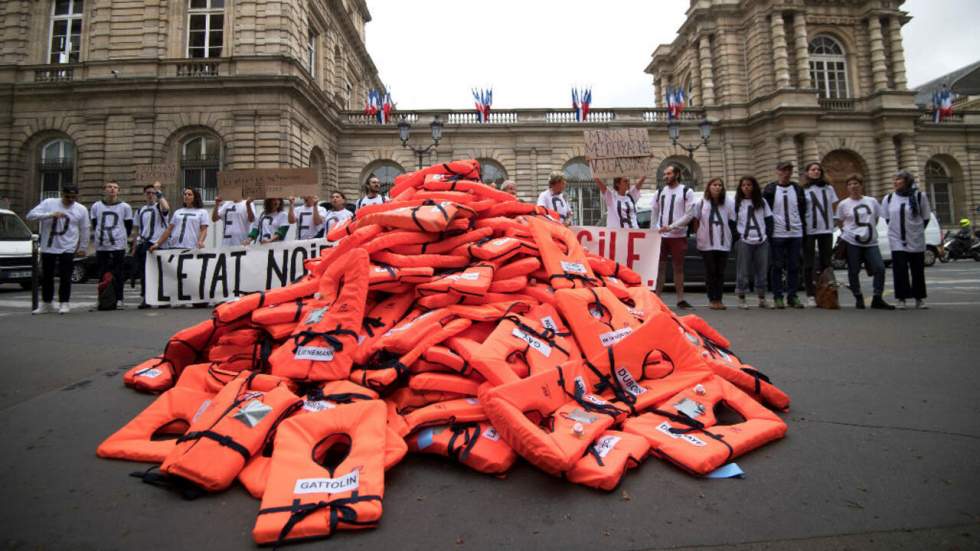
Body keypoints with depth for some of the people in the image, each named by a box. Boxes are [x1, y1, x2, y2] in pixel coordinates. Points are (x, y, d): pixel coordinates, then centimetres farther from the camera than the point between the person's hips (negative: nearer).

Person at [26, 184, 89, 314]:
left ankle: (64, 303, 5)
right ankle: (46, 304, 21)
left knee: (65, 277, -3)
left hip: (68, 249, -1)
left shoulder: (81, 209, 1)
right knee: (47, 277, 10)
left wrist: (83, 248, 6)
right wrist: (50, 215, -22)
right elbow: (31, 215, -8)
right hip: (48, 247, 1)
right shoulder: (48, 203, -1)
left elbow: (84, 230, 6)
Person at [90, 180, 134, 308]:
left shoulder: (125, 207, 4)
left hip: (118, 245, -2)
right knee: (102, 274, 6)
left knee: (118, 274, 0)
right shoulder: (96, 206, 10)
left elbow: (128, 226, 10)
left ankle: (118, 299, 6)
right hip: (101, 245, 2)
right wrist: (97, 237, 11)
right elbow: (94, 225, 18)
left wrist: (123, 238, 5)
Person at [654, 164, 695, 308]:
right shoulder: (660, 191, 10)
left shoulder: (687, 192, -1)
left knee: (678, 268, 4)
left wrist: (671, 227, -17)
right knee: (660, 267, 3)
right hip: (661, 236, 3)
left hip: (678, 236, -3)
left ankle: (680, 300, 9)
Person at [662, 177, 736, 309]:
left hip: (723, 243, 1)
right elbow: (688, 216, 0)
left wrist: (733, 239, 0)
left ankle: (719, 299, 14)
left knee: (720, 272, 5)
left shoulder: (728, 203, 5)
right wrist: (671, 226, -6)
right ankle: (712, 300, 11)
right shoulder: (701, 203, 3)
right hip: (707, 243, -1)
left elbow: (732, 222, 6)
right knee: (710, 271, 2)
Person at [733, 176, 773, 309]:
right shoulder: (737, 203, 3)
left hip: (762, 241, 3)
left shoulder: (762, 202, 12)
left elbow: (769, 219, 13)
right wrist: (737, 236, -10)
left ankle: (762, 299, 16)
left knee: (762, 271, 6)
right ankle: (741, 299, 7)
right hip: (744, 242, -3)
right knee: (743, 272, -2)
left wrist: (768, 234, 1)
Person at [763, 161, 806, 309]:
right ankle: (778, 297, 7)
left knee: (794, 267, 5)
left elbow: (802, 211, 14)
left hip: (795, 234, 3)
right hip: (777, 234, -3)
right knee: (777, 267, 0)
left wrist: (803, 230, 8)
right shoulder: (770, 189, 1)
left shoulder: (798, 189, 12)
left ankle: (792, 296, 12)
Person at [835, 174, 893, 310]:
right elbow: (840, 223, 9)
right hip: (851, 242, -2)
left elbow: (876, 219, 18)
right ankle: (858, 298, 15)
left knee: (880, 268, -7)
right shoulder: (843, 204, 2)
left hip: (871, 242, 2)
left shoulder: (872, 201, 8)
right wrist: (848, 232, 0)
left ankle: (877, 299, 3)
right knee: (853, 271, 1)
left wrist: (869, 230, 8)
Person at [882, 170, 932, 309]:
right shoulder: (888, 198, 3)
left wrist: (916, 231, 6)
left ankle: (919, 298, 19)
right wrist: (896, 230, 8)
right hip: (897, 241, 1)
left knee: (918, 271, 7)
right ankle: (901, 298, 1)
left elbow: (926, 218, 5)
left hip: (916, 241, 0)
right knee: (899, 270, -6)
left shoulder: (920, 196, -3)